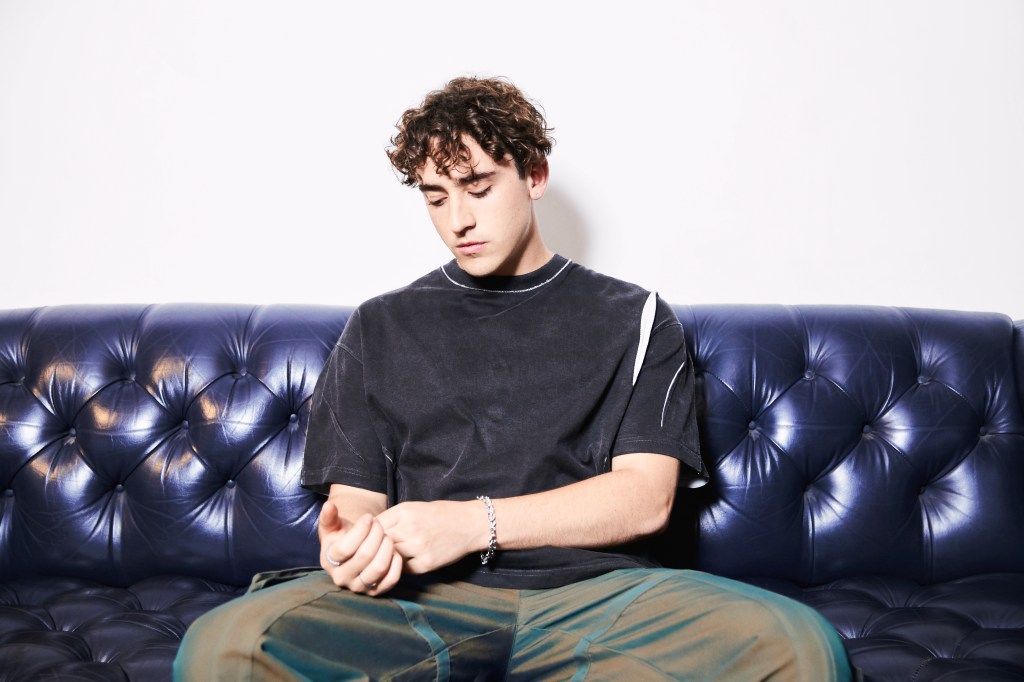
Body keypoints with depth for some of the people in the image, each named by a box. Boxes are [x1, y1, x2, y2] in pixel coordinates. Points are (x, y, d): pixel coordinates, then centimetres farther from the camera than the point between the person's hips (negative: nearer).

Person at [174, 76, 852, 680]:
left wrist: (477, 522, -11)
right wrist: (350, 546, -13)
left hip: (590, 592, 1)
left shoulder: (634, 318, 13)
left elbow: (645, 497, 2)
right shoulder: (382, 328, 18)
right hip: (421, 600, 0)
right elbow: (354, 495, 13)